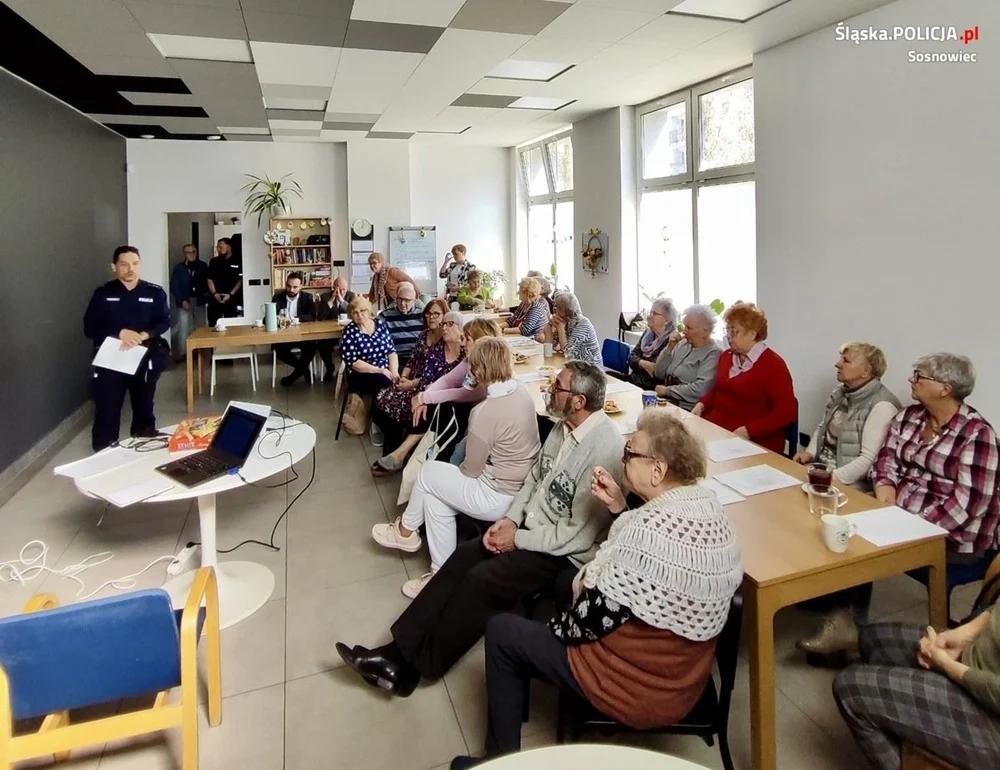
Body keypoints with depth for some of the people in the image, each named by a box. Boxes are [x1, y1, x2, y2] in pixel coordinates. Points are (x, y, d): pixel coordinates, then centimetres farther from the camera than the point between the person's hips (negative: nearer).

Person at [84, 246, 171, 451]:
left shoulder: (155, 292, 4)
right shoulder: (103, 293, 3)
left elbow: (164, 322, -3)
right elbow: (89, 327, -3)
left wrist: (142, 335, -22)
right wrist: (120, 333, -20)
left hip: (144, 360, 1)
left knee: (144, 407, 12)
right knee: (107, 409, -3)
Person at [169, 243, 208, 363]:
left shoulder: (203, 266, 5)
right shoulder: (178, 268, -2)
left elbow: (208, 282, 7)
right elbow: (174, 286, -4)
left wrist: (206, 295, -10)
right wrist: (182, 301, -13)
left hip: (199, 301, 2)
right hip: (185, 301, -2)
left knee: (200, 326, 7)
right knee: (183, 327, -5)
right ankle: (181, 353, 1)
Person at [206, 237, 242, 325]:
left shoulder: (237, 261, 0)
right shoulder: (214, 261, 12)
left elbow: (240, 280, -1)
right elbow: (210, 279, 10)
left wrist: (230, 294, -10)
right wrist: (215, 294, -5)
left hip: (231, 300, -3)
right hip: (214, 300, 3)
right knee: (213, 325, 3)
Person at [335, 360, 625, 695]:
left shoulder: (604, 447, -26)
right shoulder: (565, 426, 2)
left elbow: (581, 533, -25)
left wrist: (519, 539, -15)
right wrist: (510, 519, -3)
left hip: (565, 552, -8)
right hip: (530, 527, 8)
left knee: (481, 580, -19)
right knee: (463, 557, -6)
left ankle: (413, 666, -3)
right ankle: (399, 651, -4)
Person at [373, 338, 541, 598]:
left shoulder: (486, 412, -27)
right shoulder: (521, 391, -1)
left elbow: (471, 470, -16)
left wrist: (453, 470, 7)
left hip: (498, 498, -8)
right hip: (523, 487, 8)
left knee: (428, 472, 8)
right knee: (435, 499, 14)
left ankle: (405, 531, 33)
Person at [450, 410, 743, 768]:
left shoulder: (652, 527, -31)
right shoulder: (707, 503, -4)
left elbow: (596, 617, -23)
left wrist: (556, 627, -3)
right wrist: (619, 507, -3)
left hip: (640, 688, -9)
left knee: (501, 631, 6)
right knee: (568, 581, 25)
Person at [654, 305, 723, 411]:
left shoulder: (713, 354, -10)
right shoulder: (682, 344, 11)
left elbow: (701, 390, -23)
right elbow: (659, 374, 12)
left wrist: (667, 390, -15)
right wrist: (669, 348, 0)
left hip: (689, 410, -7)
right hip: (666, 401, 7)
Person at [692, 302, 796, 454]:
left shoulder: (773, 365, -8)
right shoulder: (726, 356, 14)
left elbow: (787, 413, -14)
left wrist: (748, 431, -21)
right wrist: (702, 404, 7)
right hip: (715, 429, 7)